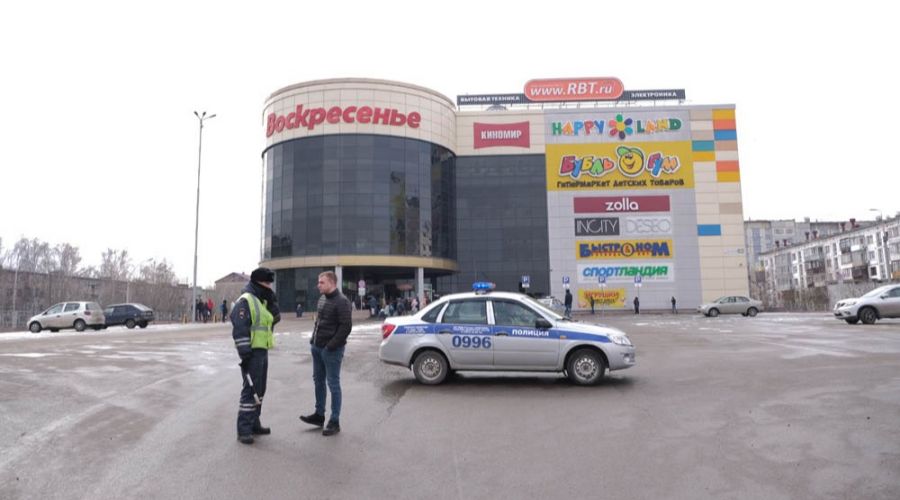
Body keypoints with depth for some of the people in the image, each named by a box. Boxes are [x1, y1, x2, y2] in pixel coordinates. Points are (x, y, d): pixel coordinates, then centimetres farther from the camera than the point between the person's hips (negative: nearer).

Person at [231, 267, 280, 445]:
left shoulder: (262, 301, 16)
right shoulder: (245, 301, -14)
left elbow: (275, 318, 15)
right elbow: (240, 330, -20)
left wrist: (272, 301, 3)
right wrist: (245, 354, -23)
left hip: (262, 352, 10)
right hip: (252, 353, -10)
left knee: (259, 390, 15)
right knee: (250, 390, -8)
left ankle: (254, 424, 25)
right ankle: (243, 430, -3)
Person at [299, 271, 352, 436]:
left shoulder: (341, 302, -16)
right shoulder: (322, 299, 11)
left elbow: (346, 326, -20)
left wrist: (331, 345, -20)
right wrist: (313, 340, 11)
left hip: (331, 350, -8)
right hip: (317, 347, 9)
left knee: (333, 384, -1)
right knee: (318, 381, 16)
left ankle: (334, 422, 8)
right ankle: (319, 415, 30)